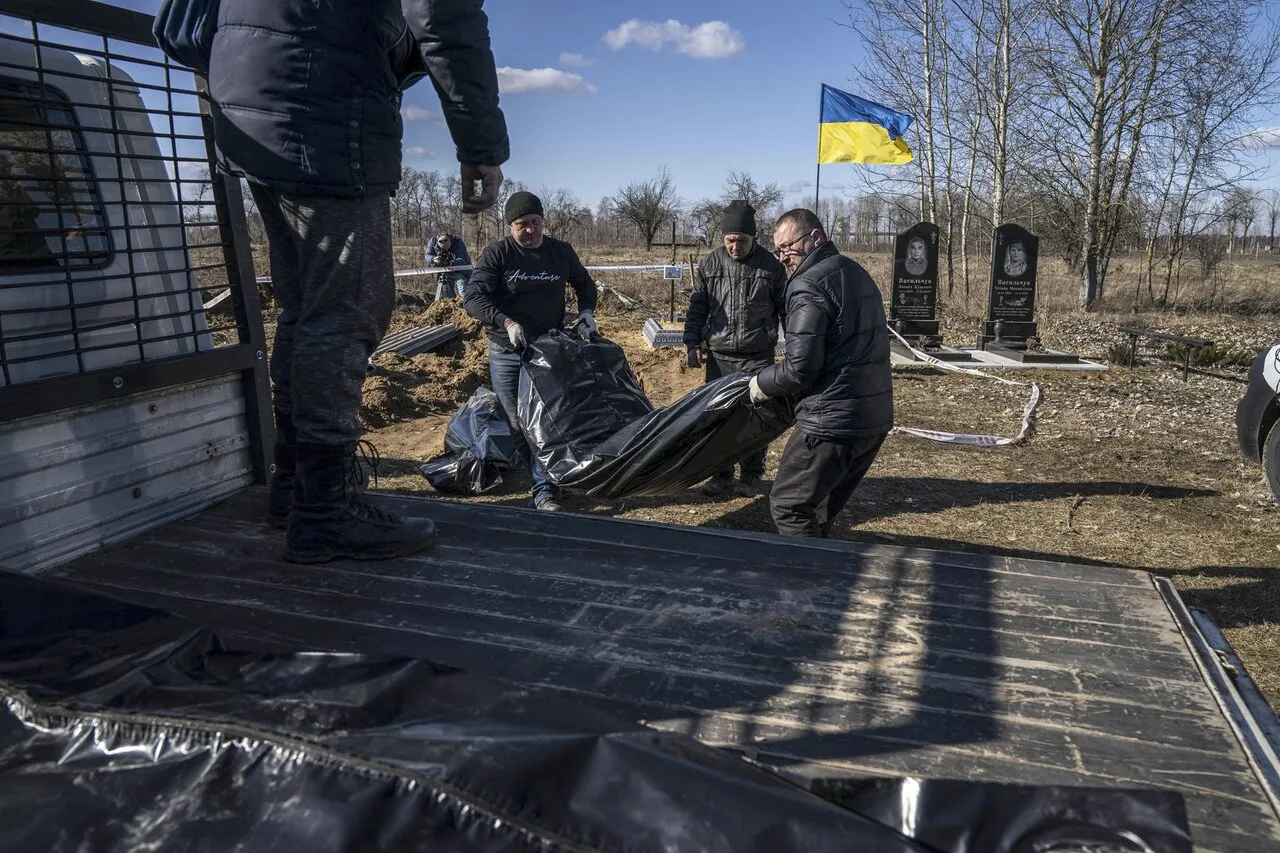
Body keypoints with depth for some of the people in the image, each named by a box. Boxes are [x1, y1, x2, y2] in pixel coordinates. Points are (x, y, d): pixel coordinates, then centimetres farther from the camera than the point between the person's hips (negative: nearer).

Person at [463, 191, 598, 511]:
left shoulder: (561, 251, 6)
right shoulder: (496, 254, -5)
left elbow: (584, 284, 23)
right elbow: (473, 298, -13)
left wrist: (586, 311, 4)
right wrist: (506, 322, -27)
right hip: (507, 353, -2)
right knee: (514, 422, 2)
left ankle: (544, 490, 4)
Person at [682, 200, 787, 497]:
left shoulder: (770, 266, -1)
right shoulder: (710, 265, 3)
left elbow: (785, 308, 5)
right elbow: (697, 307, 9)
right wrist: (692, 343, 3)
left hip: (758, 357, -2)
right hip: (719, 355, 2)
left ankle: (752, 475, 18)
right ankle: (721, 474, 20)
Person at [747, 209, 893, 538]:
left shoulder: (808, 285, -14)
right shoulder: (858, 274, 17)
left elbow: (799, 368, -18)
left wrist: (761, 383, 0)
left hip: (832, 421, -9)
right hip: (877, 417, 10)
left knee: (788, 505, 2)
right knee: (822, 508, 20)